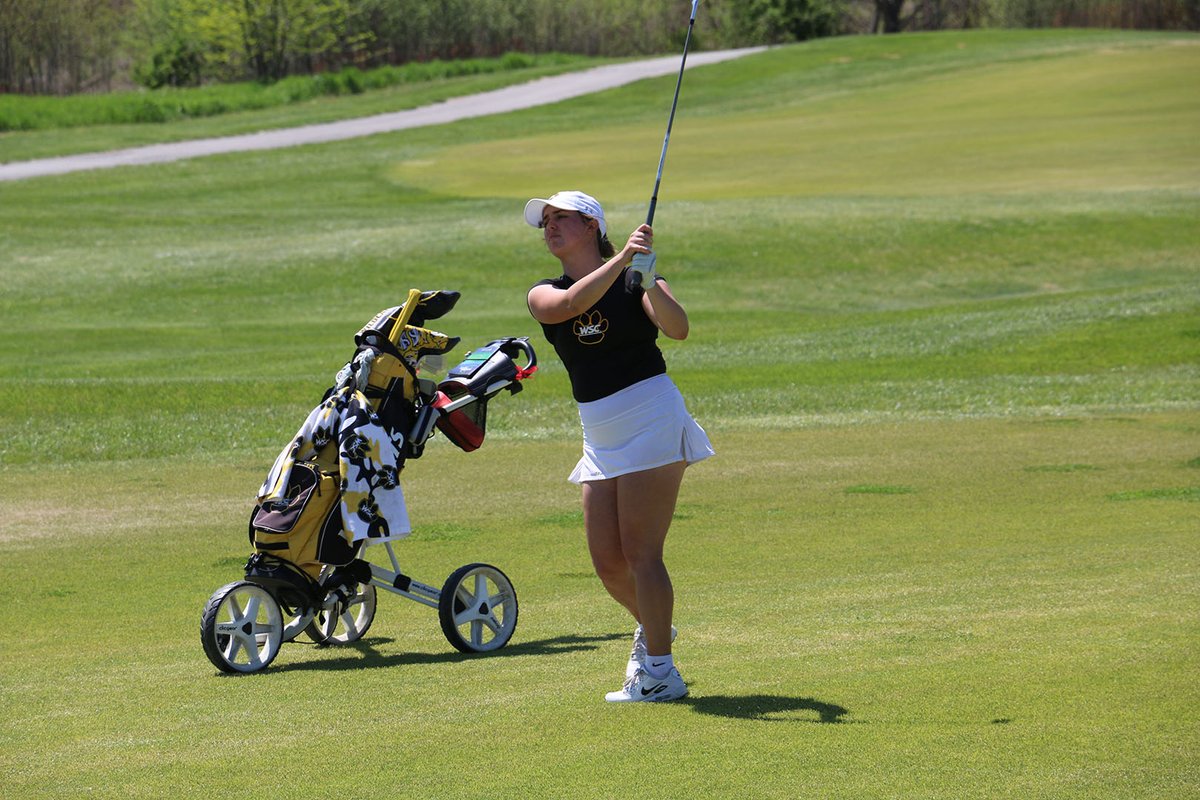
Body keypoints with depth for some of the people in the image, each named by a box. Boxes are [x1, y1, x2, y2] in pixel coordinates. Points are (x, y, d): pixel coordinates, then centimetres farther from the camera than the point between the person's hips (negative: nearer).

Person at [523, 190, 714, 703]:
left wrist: (647, 280, -33)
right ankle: (652, 628, 35)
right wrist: (621, 260, -27)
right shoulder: (543, 295, 7)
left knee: (640, 552, -10)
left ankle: (659, 673, -6)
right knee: (607, 562, 6)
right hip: (600, 438, 5)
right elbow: (570, 305, -18)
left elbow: (678, 329, -20)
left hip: (651, 419, -5)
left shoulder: (636, 281, -3)